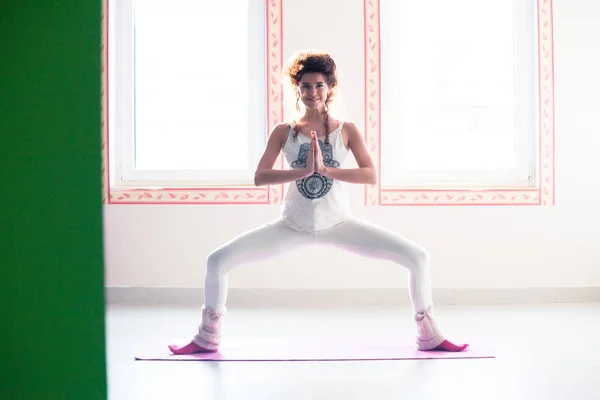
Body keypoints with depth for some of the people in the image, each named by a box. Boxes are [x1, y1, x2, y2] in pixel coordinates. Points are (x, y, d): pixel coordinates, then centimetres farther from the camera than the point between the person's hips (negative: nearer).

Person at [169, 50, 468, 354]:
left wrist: (326, 169, -23)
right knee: (217, 260, -11)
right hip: (293, 226, 0)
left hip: (339, 223, 0)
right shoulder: (284, 132, -1)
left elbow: (371, 175, -11)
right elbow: (259, 177, -10)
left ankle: (429, 335, 10)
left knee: (417, 257, -11)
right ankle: (207, 338, 12)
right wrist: (302, 171, -23)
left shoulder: (347, 130, -1)